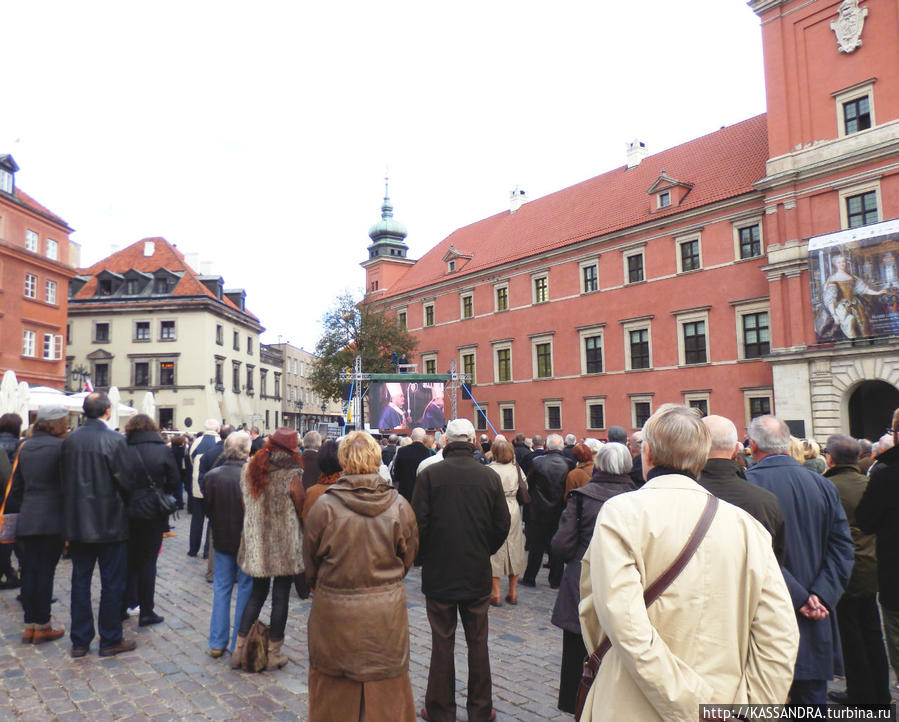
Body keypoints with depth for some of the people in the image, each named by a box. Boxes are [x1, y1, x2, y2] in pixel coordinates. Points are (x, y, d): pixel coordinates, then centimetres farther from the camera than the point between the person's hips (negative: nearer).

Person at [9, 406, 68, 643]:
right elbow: (66, 484, -11)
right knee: (45, 571, 1)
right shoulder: (59, 446, -11)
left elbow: (16, 486, 15)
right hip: (52, 519, -6)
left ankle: (30, 625, 17)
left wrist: (22, 511, 20)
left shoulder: (25, 447, 10)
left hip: (27, 519, 6)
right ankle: (42, 626, 9)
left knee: (29, 570, 10)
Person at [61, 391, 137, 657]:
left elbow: (64, 477, 6)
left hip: (77, 522, 5)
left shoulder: (70, 440, 0)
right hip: (110, 522, -5)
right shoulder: (114, 440, -16)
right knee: (112, 583, 6)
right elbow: (125, 479, -15)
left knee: (80, 580, 14)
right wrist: (126, 504, 4)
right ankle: (110, 640, 15)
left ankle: (80, 641, 22)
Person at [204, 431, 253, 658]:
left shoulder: (213, 476, -9)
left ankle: (217, 643, 21)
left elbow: (207, 509, 1)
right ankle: (239, 644, 16)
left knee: (221, 588, 15)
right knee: (246, 589, 9)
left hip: (222, 539, 3)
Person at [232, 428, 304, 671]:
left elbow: (245, 505, 9)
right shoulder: (291, 475, -18)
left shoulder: (249, 469, 0)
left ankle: (240, 648, 21)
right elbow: (303, 511, -11)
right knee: (280, 596, 8)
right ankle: (274, 653, 18)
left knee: (257, 592, 20)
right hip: (284, 547, -5)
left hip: (255, 543, 5)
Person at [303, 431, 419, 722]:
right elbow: (408, 558, 4)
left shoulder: (324, 506, -14)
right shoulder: (399, 506, -9)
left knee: (334, 698, 18)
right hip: (387, 613, 1)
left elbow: (310, 564, -1)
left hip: (334, 614, -1)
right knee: (387, 696, 18)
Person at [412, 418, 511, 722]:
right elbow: (502, 525, -1)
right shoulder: (490, 476, -5)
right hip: (478, 573, 2)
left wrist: (425, 556, 7)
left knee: (442, 643, 11)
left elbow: (419, 524, -10)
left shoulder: (430, 474, -11)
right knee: (478, 642, 14)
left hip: (438, 573, -1)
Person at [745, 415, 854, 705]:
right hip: (814, 625, 4)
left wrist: (799, 597, -11)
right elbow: (843, 547, 0)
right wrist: (820, 595, -5)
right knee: (812, 700, 16)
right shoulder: (823, 486, 2)